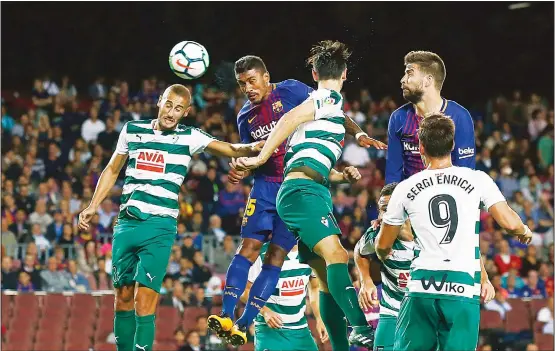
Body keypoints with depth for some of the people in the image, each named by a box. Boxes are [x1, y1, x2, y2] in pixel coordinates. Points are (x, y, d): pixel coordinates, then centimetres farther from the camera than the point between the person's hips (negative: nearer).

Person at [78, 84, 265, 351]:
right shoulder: (132, 130, 9)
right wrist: (93, 206, 16)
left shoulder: (188, 138, 0)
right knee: (123, 296, 8)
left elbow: (231, 149, -10)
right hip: (126, 223, 4)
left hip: (160, 227, -4)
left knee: (144, 299, -13)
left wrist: (255, 148, -30)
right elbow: (112, 170, 21)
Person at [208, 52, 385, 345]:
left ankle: (245, 323, -5)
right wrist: (239, 171, -3)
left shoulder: (291, 91, -4)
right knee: (249, 246, -11)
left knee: (276, 255, -5)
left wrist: (358, 134, -14)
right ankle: (226, 316, -16)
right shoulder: (245, 116, 11)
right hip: (266, 186, 3)